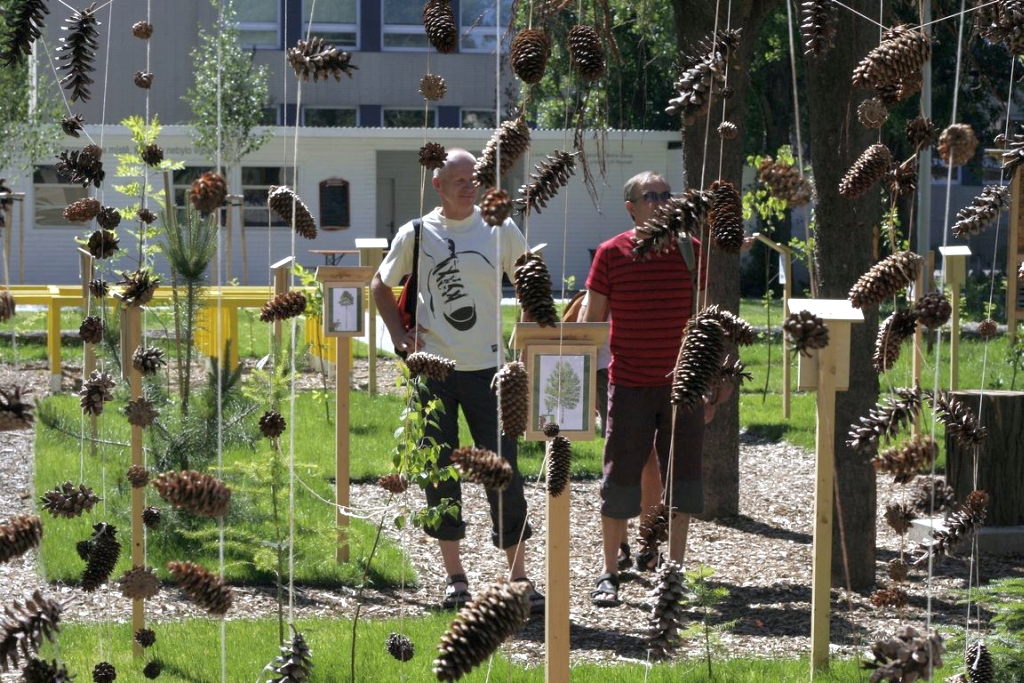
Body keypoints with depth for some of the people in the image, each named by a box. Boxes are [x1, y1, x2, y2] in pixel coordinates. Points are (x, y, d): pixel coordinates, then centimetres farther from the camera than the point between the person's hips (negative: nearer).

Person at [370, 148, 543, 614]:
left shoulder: (500, 230, 1)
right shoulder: (416, 234, 2)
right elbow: (381, 286, 16)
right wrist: (401, 336, 3)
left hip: (488, 367, -1)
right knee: (439, 471, 5)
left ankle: (519, 577, 4)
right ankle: (455, 578, 16)